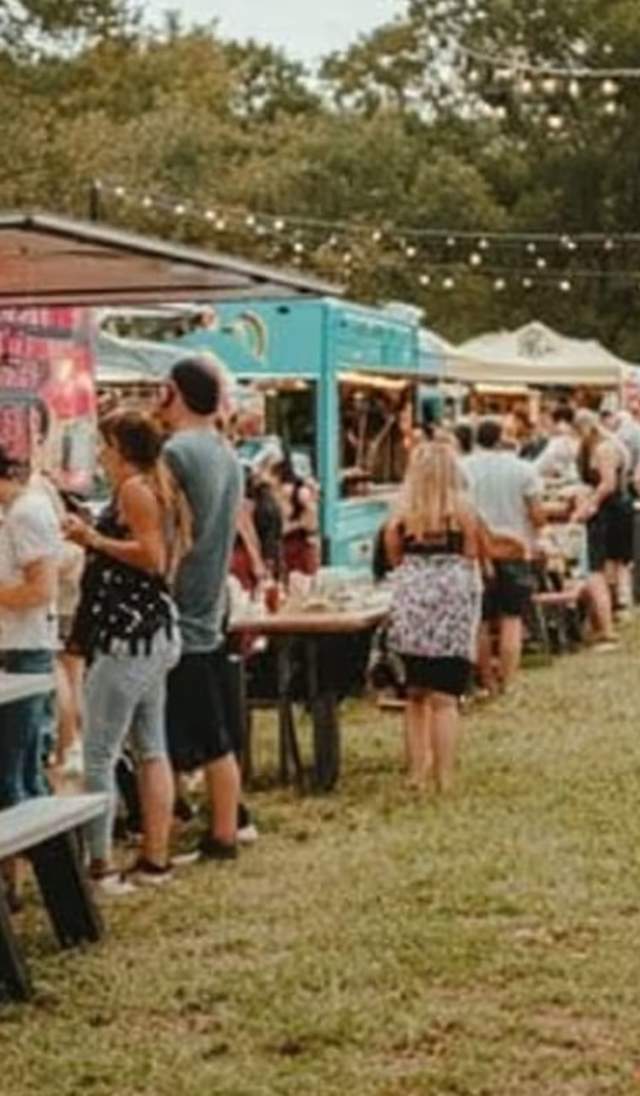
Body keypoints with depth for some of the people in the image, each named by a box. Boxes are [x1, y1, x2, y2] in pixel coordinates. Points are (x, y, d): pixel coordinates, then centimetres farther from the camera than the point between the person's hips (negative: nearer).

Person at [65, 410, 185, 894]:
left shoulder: (134, 488, -10)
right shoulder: (158, 486, 18)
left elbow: (152, 556, -19)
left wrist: (94, 539, -13)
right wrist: (95, 538, 17)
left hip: (129, 635, -11)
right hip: (154, 630, 11)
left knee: (99, 756, -9)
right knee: (152, 749, 11)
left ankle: (100, 865, -9)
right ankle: (155, 859, 15)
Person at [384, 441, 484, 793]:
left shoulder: (402, 515, 0)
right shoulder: (462, 512, -5)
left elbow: (393, 557, 3)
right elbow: (471, 559, -1)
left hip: (411, 606, 3)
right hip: (452, 607, -3)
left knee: (416, 696, 14)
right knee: (444, 698, -2)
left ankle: (417, 773, 16)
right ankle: (443, 779, -3)